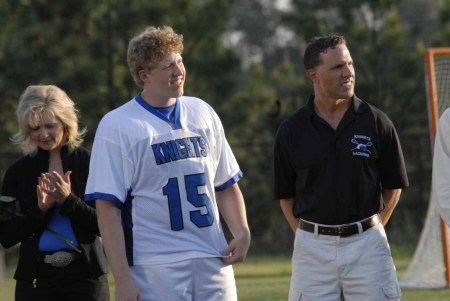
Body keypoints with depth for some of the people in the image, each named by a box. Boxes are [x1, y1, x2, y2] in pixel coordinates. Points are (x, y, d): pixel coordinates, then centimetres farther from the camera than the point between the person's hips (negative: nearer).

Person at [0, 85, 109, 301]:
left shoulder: (89, 164, 2)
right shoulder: (18, 172, 7)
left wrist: (68, 200, -15)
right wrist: (41, 209, -11)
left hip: (84, 276, -2)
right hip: (35, 278, 2)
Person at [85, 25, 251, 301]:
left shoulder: (203, 113, 13)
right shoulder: (116, 126, -5)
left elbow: (226, 185, 20)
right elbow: (108, 207, -8)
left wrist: (241, 232, 2)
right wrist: (122, 278, -14)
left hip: (213, 261, 5)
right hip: (155, 266, -5)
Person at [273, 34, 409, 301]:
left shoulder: (377, 123, -1)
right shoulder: (291, 131, 1)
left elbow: (393, 187, 8)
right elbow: (286, 195, 10)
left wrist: (370, 231, 8)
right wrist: (309, 237, 4)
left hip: (367, 244, -1)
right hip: (313, 247, 1)